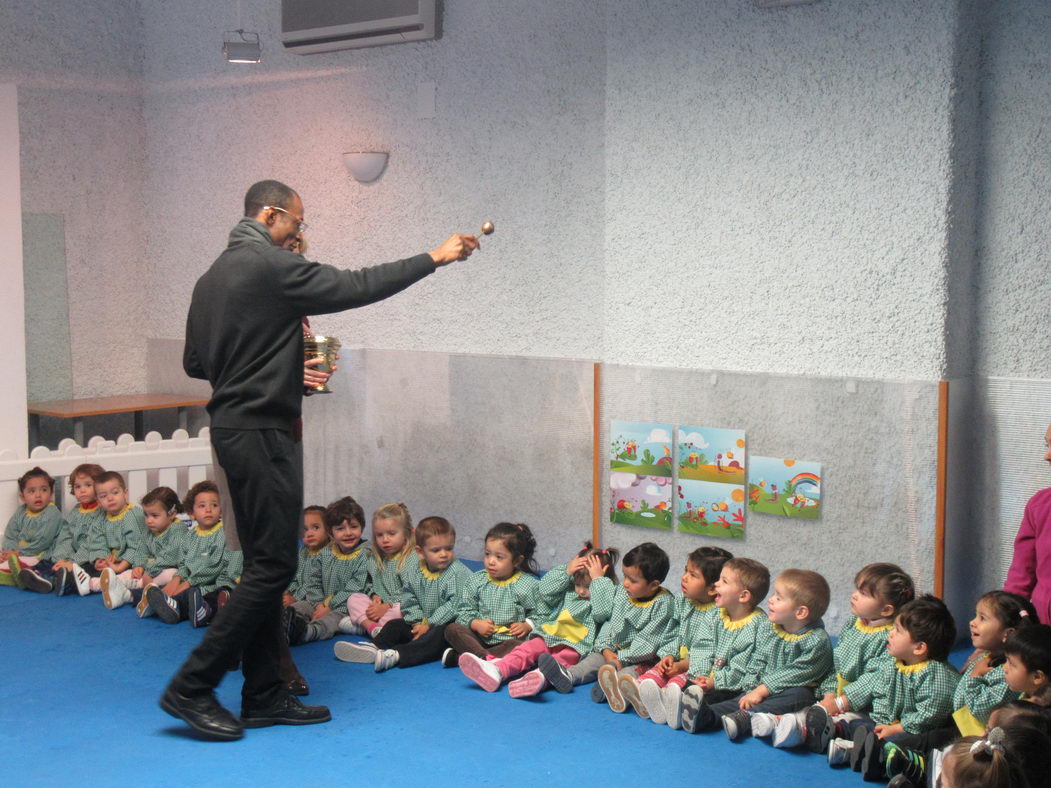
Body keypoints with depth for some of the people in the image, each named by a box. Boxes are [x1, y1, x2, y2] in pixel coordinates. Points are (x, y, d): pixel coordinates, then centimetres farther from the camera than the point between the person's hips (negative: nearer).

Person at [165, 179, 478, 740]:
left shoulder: (213, 277, 17)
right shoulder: (272, 267, -12)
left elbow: (194, 363, 20)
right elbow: (356, 287, -13)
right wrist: (434, 258, -5)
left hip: (231, 428, 10)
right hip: (259, 432, -10)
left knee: (264, 564, 12)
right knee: (273, 566, -7)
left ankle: (264, 697, 16)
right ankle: (191, 688, -5)